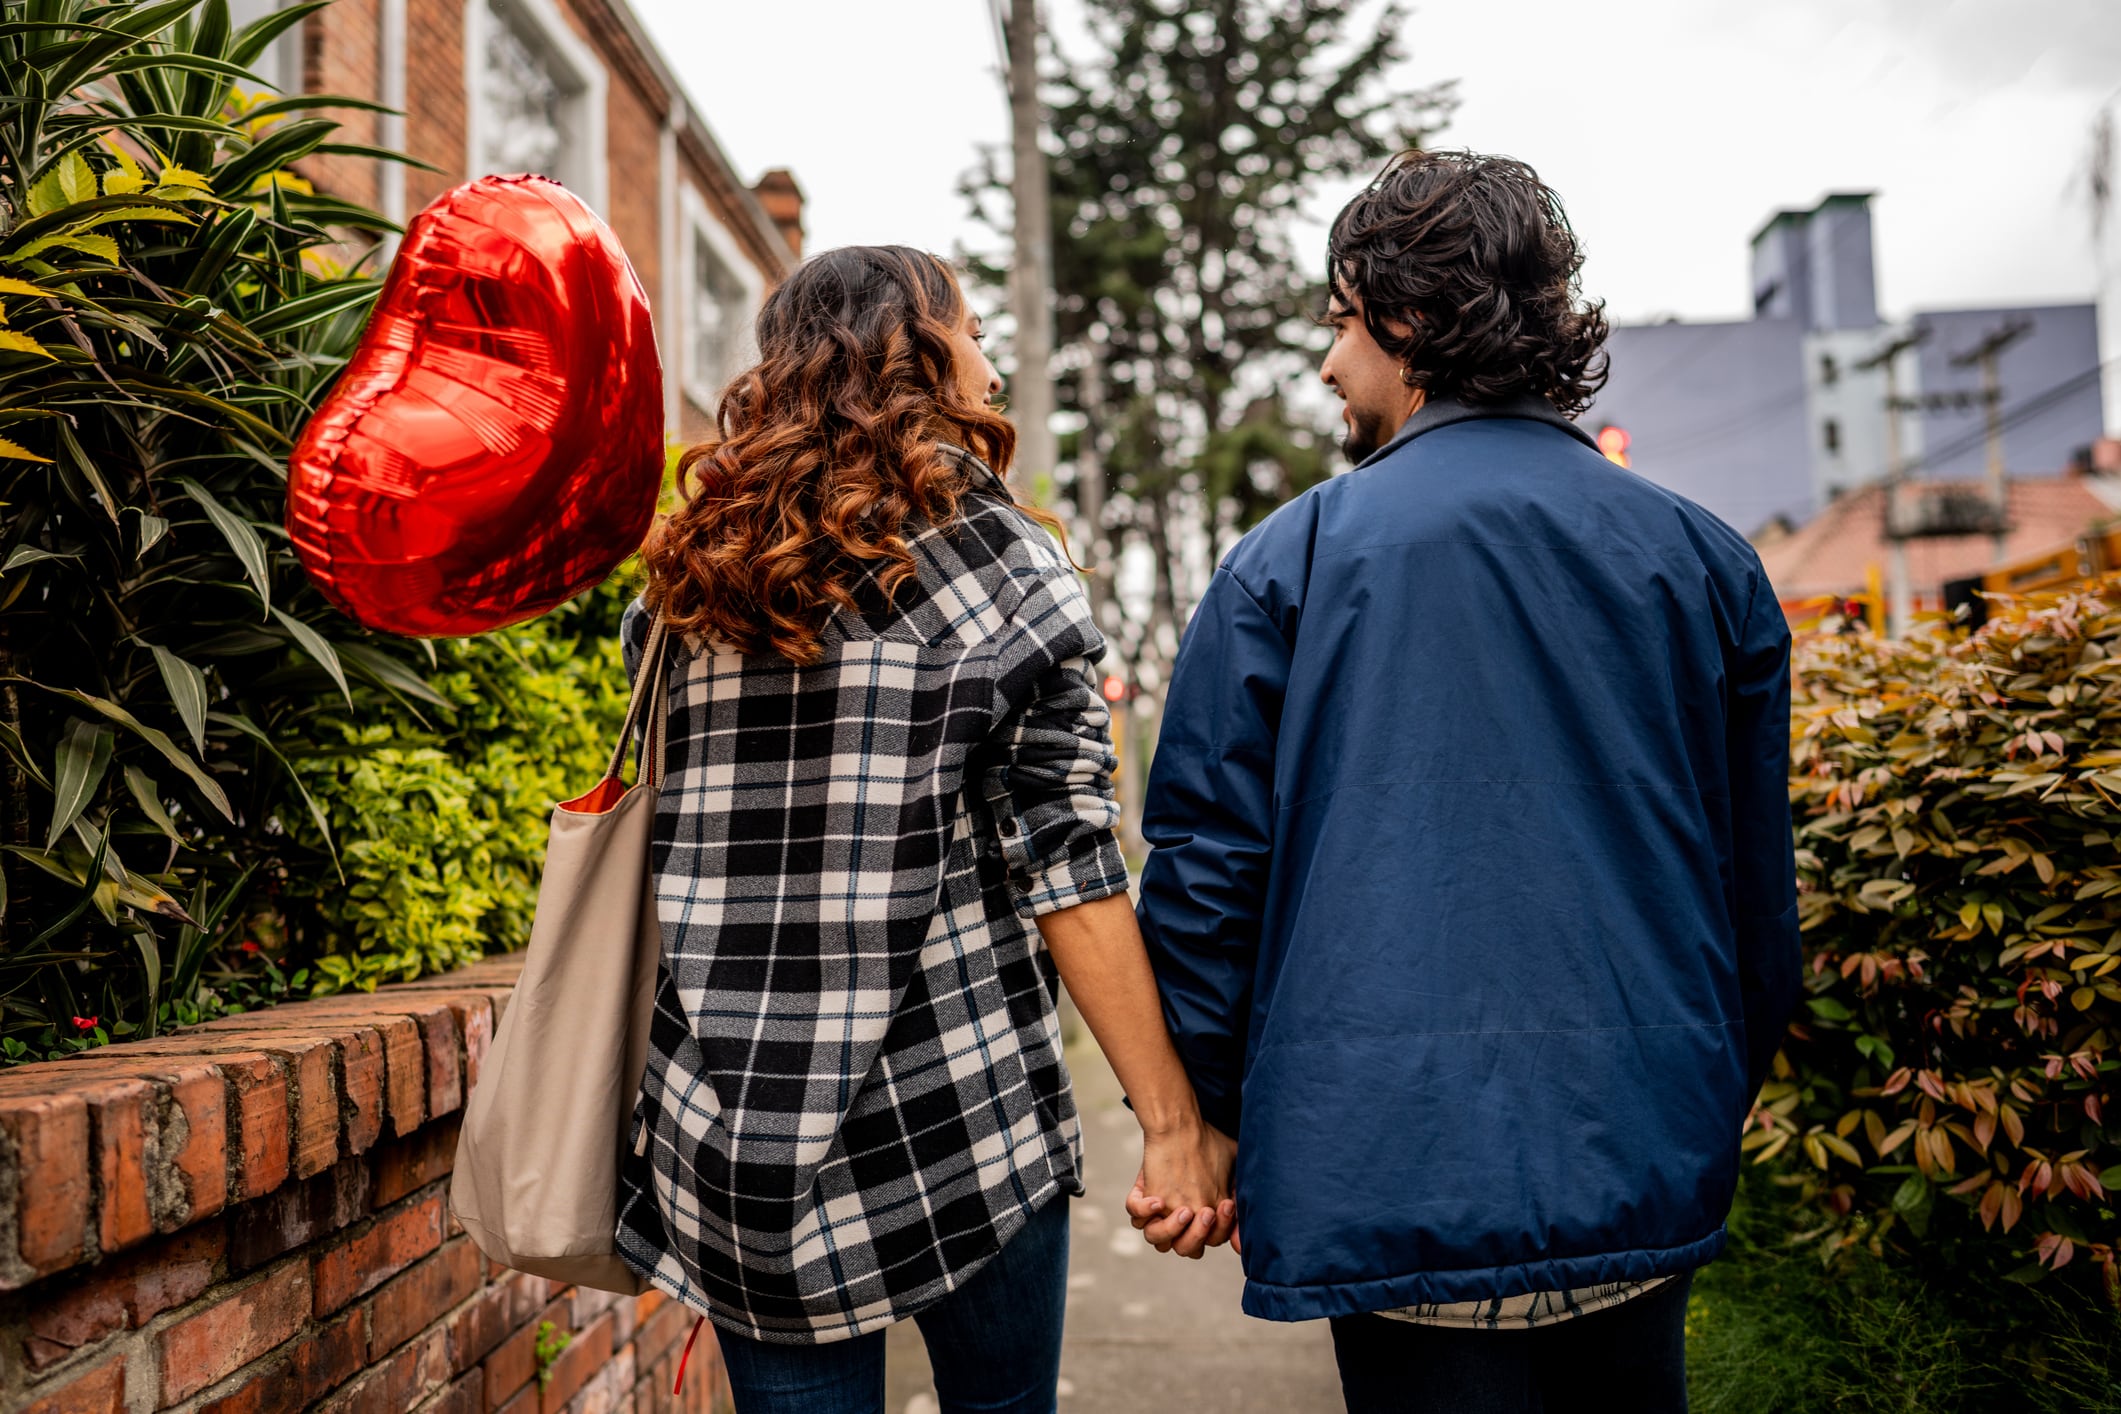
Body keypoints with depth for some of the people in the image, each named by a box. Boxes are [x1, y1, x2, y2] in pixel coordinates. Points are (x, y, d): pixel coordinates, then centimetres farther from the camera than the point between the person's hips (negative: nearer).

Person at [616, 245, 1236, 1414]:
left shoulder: (690, 578, 8)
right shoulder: (998, 559, -5)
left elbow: (656, 849, 11)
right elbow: (1063, 869, -10)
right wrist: (1172, 1124, -6)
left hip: (728, 1137, 4)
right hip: (950, 1117, -3)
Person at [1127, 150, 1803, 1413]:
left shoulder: (1292, 560, -5)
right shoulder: (1707, 562, 5)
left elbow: (1203, 869, -5)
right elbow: (1761, 895, 11)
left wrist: (1196, 1121, 7)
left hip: (1405, 1179, -3)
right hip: (1651, 1186, 4)